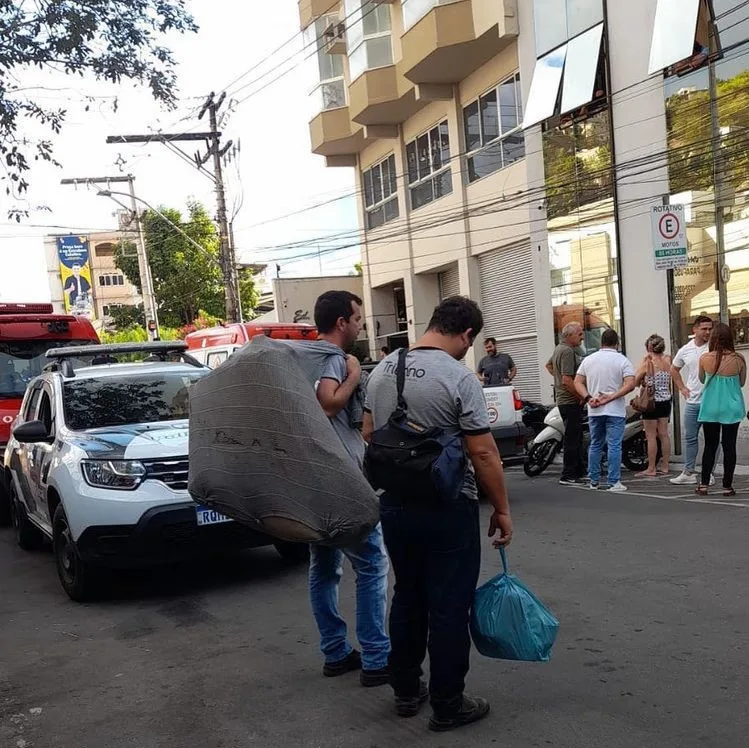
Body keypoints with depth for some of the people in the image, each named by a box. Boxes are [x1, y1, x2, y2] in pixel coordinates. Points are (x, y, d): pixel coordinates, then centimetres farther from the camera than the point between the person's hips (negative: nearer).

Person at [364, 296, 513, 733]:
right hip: (447, 509, -7)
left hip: (395, 504, 7)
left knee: (407, 599, 19)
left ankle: (406, 692, 29)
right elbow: (484, 453, -15)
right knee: (449, 608, 4)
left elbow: (369, 433, 14)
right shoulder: (459, 377, -16)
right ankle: (448, 706, 13)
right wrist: (502, 509, -5)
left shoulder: (383, 370, 5)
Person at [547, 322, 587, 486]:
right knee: (572, 439, -8)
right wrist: (582, 397, -16)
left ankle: (579, 472, 21)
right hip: (571, 401, -11)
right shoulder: (567, 351, -17)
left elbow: (548, 365, 34)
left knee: (576, 438, 15)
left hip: (563, 400, 11)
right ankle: (568, 476, -5)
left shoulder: (558, 348, 15)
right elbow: (567, 381, -24)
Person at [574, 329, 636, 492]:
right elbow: (630, 384, -16)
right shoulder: (622, 360, -5)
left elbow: (578, 382, 3)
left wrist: (588, 398, -7)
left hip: (594, 411, 4)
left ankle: (594, 481, 18)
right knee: (614, 446, -3)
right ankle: (614, 483, -4)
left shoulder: (588, 359, 6)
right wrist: (611, 397, -17)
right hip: (615, 411, -4)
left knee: (595, 445, 13)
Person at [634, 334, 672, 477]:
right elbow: (669, 382, 12)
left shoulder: (648, 363, -14)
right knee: (664, 434, 12)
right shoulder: (667, 361, 0)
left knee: (651, 436, 1)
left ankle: (651, 469, 6)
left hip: (652, 402, -5)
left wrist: (643, 362, -3)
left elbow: (636, 382, -4)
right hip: (666, 401, 6)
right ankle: (665, 467, 17)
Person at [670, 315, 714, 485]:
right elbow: (674, 370, 22)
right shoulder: (685, 350, 6)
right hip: (692, 401, 4)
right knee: (690, 438, 10)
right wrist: (682, 388, 13)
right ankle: (688, 473, 18)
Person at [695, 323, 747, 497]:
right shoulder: (739, 359, -10)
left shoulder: (704, 358, -10)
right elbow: (742, 383, 5)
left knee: (710, 446, 11)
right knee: (729, 446, 7)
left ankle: (704, 485, 11)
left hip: (710, 409, 1)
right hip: (731, 409, -1)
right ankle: (727, 486, 9)